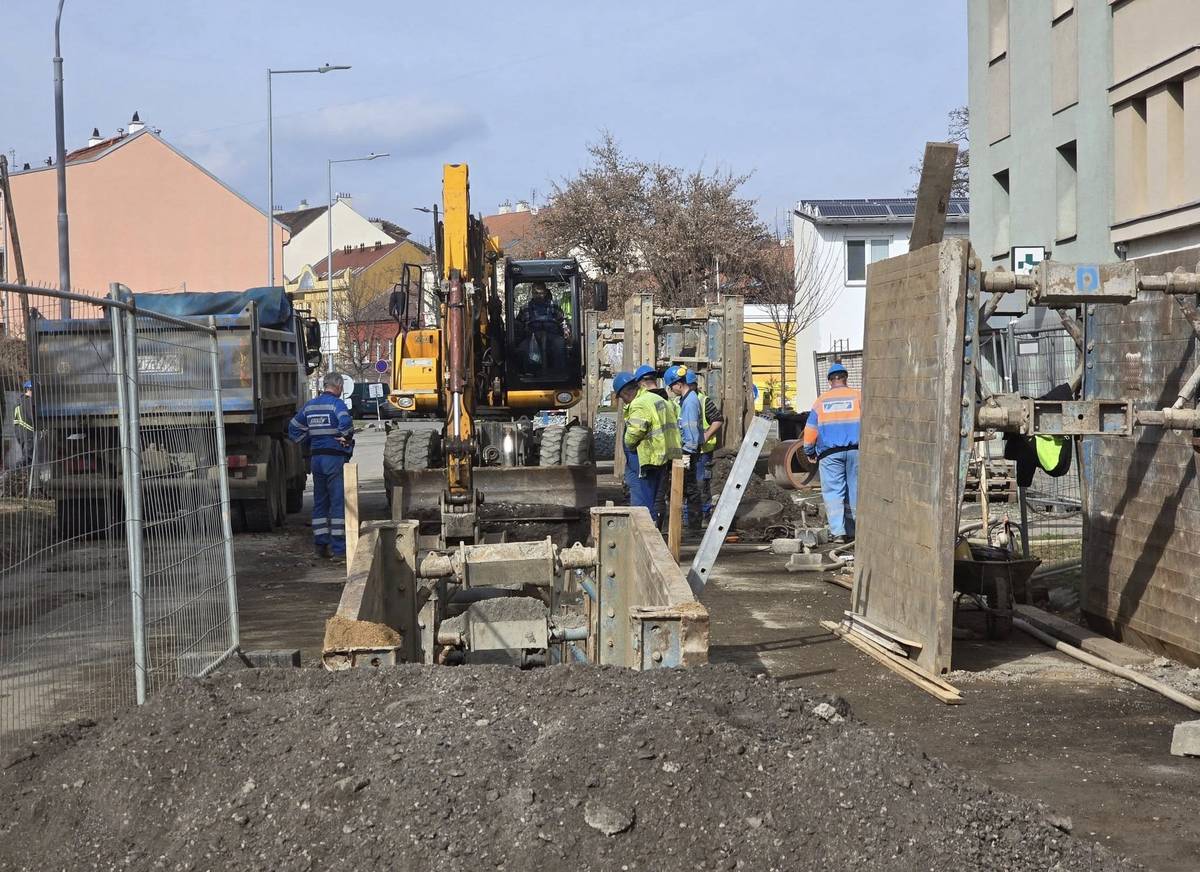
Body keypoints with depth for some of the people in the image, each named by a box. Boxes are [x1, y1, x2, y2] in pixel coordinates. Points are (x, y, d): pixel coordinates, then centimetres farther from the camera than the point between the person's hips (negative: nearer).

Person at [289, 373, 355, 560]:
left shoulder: (310, 405, 11)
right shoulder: (336, 403, -10)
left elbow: (294, 428, 16)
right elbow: (345, 422, -29)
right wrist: (346, 439, -12)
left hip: (316, 458, 7)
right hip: (335, 457, -7)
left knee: (320, 503, 14)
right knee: (338, 502, -4)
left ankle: (321, 545, 16)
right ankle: (339, 549, -5)